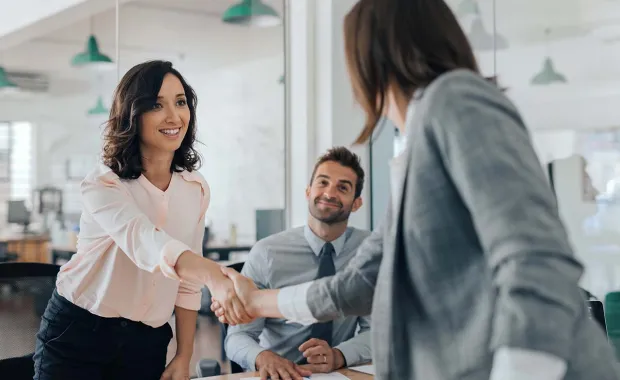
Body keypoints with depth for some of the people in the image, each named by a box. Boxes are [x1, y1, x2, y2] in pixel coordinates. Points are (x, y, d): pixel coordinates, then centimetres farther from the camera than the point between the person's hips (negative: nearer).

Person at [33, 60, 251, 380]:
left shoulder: (196, 188, 0)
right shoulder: (102, 184, -18)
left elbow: (187, 283, 5)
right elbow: (144, 241, -38)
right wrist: (216, 277, -54)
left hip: (146, 342, 4)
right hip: (76, 333, -4)